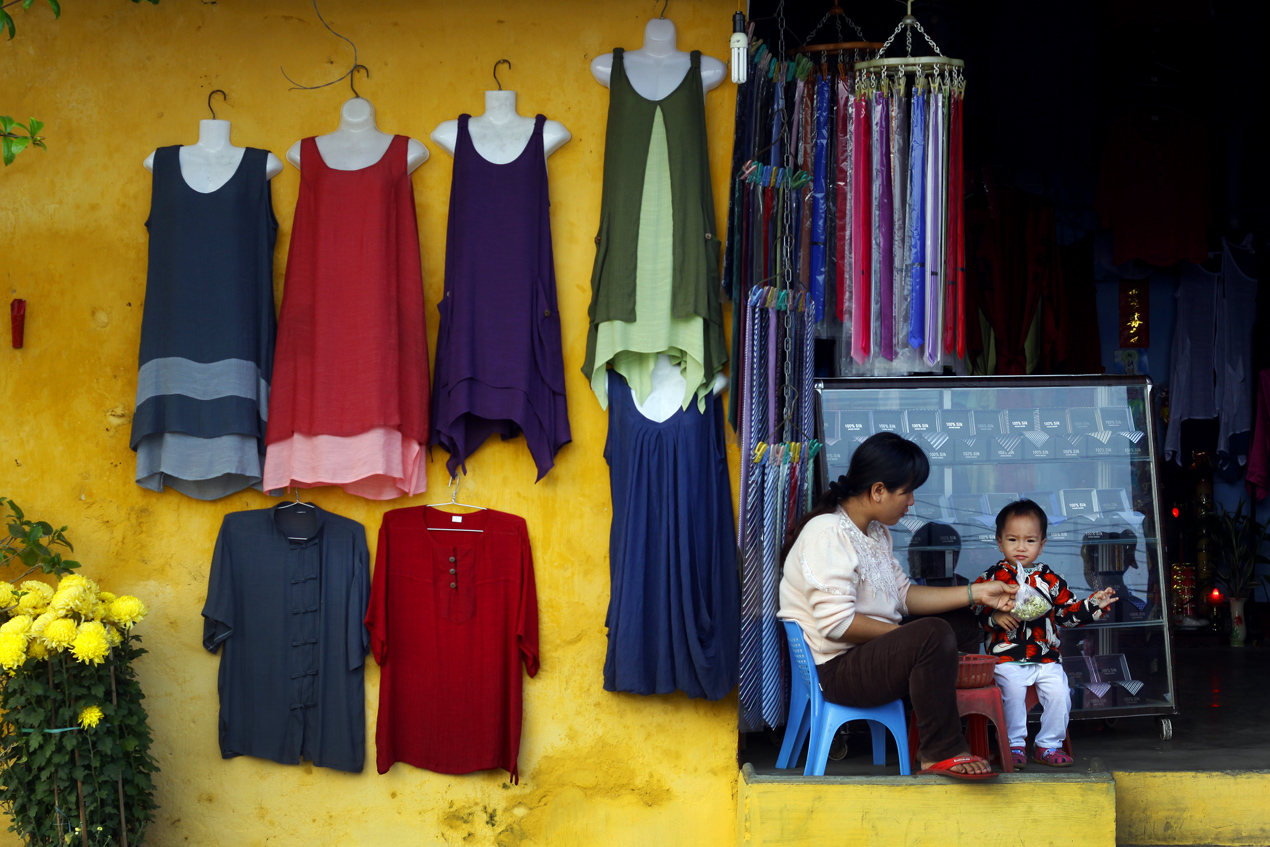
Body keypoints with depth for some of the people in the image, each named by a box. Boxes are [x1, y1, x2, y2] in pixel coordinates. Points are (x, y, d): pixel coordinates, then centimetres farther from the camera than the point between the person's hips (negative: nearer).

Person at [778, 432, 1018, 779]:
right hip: (833, 669, -11)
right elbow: (836, 623, -24)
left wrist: (975, 594, 10)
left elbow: (903, 594, 17)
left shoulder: (875, 532, 15)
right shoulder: (827, 534, -18)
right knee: (934, 634, -28)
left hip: (867, 656, 11)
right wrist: (907, 635, -17)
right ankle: (941, 753, -18)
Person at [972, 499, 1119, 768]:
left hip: (1046, 657, 3)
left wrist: (1094, 604, 7)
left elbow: (1067, 612, 19)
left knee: (1059, 692, -16)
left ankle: (1049, 745, 1)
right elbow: (973, 610, -2)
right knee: (1013, 690, -27)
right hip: (1007, 657, -3)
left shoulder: (1049, 579, 13)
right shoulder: (992, 577, 4)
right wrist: (995, 617, -18)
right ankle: (1014, 744, -10)